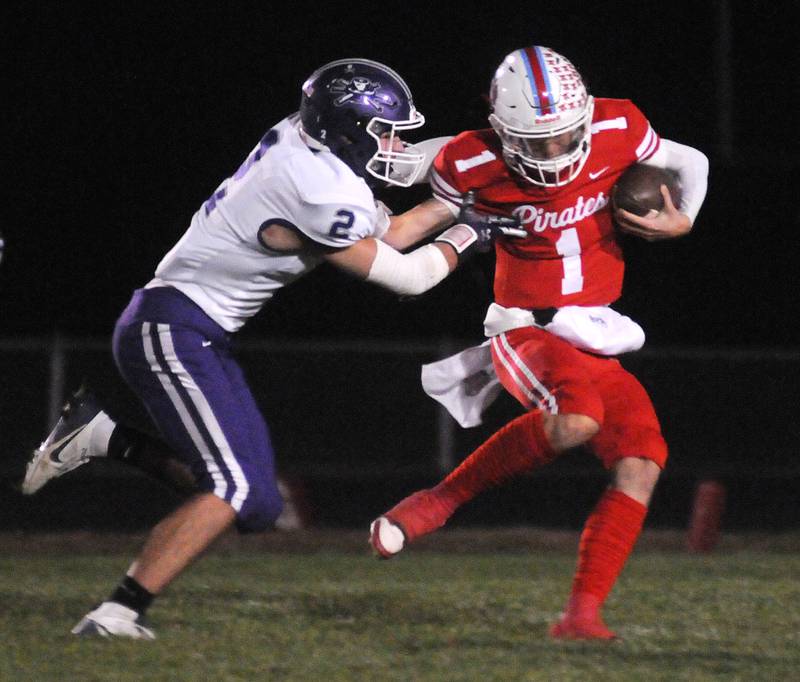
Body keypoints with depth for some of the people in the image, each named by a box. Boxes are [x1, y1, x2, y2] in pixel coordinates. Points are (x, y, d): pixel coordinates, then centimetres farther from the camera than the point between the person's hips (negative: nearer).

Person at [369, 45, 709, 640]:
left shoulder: (619, 128, -9)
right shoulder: (472, 164, -16)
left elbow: (690, 164, 9)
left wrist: (680, 223, -5)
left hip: (595, 338, 5)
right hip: (527, 328, -5)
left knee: (641, 464, -11)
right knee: (573, 420, -35)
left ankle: (583, 613, -7)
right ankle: (441, 500, -17)